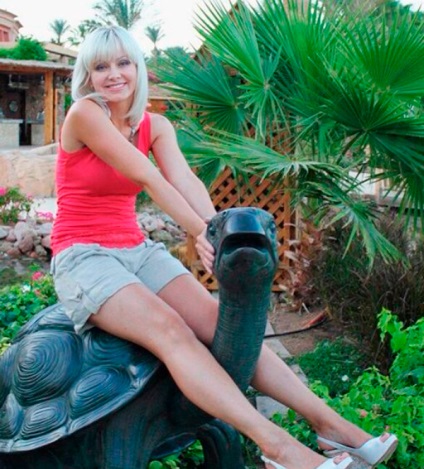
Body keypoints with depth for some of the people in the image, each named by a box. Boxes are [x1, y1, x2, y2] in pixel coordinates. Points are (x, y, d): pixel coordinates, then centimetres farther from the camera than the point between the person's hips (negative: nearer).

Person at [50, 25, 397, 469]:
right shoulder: (83, 114, -11)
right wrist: (199, 232, -26)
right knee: (170, 330, -29)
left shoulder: (155, 126, 7)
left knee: (220, 323, -13)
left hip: (137, 249, 6)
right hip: (82, 259, -6)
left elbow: (185, 180, -11)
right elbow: (148, 178, -20)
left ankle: (327, 421, -15)